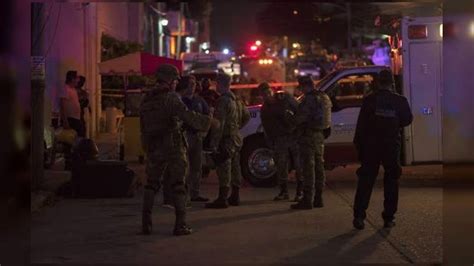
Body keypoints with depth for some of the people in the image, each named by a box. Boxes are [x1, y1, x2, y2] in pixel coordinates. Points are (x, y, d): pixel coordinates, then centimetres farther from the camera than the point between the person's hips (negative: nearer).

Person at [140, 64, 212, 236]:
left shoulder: (146, 99, 10)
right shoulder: (170, 98, -12)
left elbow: (143, 127, 14)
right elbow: (188, 117, -19)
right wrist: (207, 121, -4)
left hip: (153, 149, 6)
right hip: (173, 147, -6)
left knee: (151, 184, 14)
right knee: (178, 186, 0)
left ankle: (146, 223, 10)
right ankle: (180, 225, -2)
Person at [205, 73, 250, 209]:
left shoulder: (223, 101, -16)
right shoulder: (236, 100, 14)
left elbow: (219, 124, -21)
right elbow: (247, 116, 27)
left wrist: (214, 143, -22)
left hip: (226, 139, -10)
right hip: (237, 138, 10)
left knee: (224, 169, -10)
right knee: (234, 167, 14)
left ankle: (222, 199, -11)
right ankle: (235, 197, 21)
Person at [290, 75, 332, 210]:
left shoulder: (309, 99, -17)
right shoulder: (325, 98, 11)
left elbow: (299, 118, -17)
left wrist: (294, 121, 3)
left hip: (308, 135, -9)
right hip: (320, 135, 9)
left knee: (308, 168, -6)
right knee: (318, 166, 13)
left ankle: (307, 200, -5)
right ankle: (318, 198, 20)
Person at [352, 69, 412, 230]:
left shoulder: (369, 100, -4)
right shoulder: (400, 101, -3)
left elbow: (361, 124, -4)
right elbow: (408, 119, 10)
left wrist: (358, 144, 1)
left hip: (371, 146, 0)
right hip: (392, 146, 0)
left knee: (365, 180, 3)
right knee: (391, 181, 9)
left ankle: (359, 215, -7)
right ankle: (389, 218, 8)